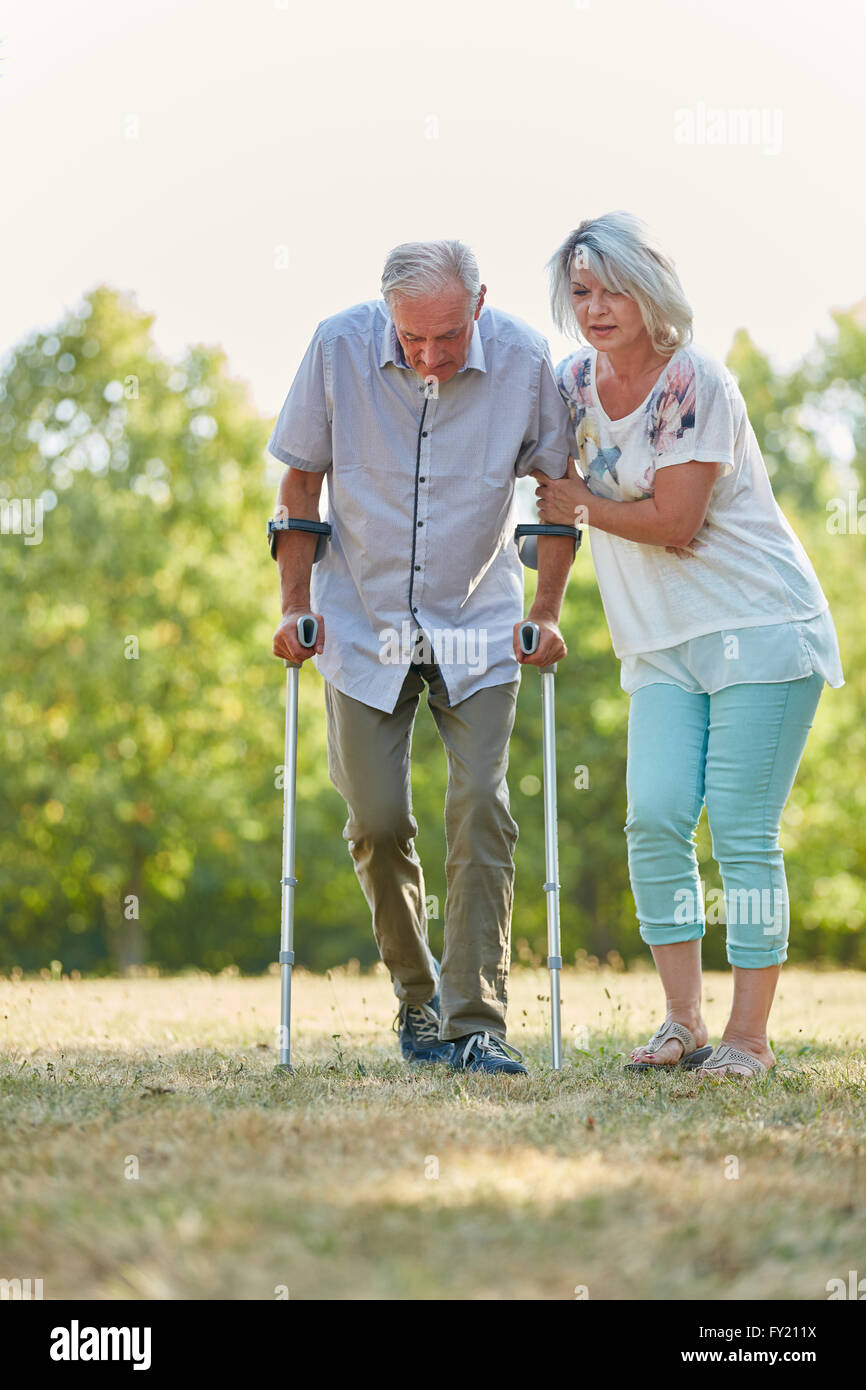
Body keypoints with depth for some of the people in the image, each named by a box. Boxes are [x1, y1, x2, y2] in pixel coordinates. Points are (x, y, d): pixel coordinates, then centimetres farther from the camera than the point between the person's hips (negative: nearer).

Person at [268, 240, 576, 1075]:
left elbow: (560, 486, 0)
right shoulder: (339, 347, -14)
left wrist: (546, 614, -4)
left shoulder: (523, 360, -14)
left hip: (478, 629, 0)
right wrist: (295, 606, -5)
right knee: (377, 823, -1)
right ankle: (417, 996, 22)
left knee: (481, 811, -11)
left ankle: (476, 1024, -7)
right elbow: (301, 481, -1)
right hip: (364, 624, 1)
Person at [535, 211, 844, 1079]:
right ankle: (683, 1022, 2)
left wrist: (580, 505, -5)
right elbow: (554, 486, 23)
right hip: (662, 646, 6)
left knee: (742, 828, -8)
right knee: (655, 818, -7)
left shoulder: (694, 383, -13)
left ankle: (749, 1034, -1)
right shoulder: (574, 382, 8)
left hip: (758, 626, -6)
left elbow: (672, 523, -17)